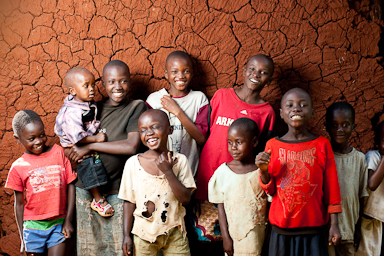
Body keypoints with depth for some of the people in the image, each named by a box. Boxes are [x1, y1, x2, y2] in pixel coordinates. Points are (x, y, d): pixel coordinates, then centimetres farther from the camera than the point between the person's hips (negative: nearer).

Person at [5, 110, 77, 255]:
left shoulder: (59, 152, -2)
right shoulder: (18, 167, -4)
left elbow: (70, 186, 1)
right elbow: (19, 203, 3)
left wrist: (68, 220, -2)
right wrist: (22, 237, 5)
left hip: (59, 223, 0)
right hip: (33, 226, 0)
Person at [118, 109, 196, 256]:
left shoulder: (179, 160, -5)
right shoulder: (133, 163, -4)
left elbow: (186, 199, -10)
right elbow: (129, 201, 1)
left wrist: (168, 172, -19)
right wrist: (126, 235, 1)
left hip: (174, 234, 0)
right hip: (143, 234, 0)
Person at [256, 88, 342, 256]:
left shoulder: (322, 144, -3)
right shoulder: (273, 145, -1)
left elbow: (331, 187, 1)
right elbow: (270, 190, 4)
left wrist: (334, 225, 0)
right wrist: (264, 170, -15)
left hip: (314, 229, -1)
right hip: (281, 228, 1)